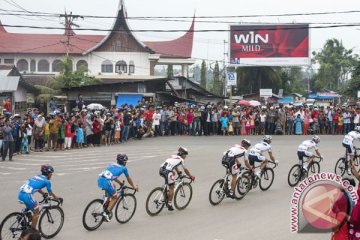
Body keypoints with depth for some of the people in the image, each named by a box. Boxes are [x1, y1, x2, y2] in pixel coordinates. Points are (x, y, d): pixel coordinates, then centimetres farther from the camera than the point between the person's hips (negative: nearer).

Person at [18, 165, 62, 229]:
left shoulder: (36, 177, 23)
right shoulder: (47, 181, 4)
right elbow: (51, 193, 16)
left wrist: (43, 193, 52)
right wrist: (58, 198, 32)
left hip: (20, 194, 7)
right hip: (27, 196, -7)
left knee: (30, 208, 31)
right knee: (36, 212, 12)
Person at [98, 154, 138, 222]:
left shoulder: (112, 165, 29)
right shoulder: (123, 168, 16)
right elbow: (129, 179, 29)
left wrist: (120, 182, 56)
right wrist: (134, 186, 43)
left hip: (100, 179, 7)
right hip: (106, 182, -7)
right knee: (115, 197, 11)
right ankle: (106, 212, -3)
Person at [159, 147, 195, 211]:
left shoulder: (172, 156, 29)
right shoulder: (181, 160, 12)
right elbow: (185, 170, 18)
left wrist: (178, 172, 60)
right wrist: (191, 176, 31)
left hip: (161, 170, 7)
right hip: (167, 171, -7)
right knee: (171, 188, 1)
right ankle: (169, 204, -2)